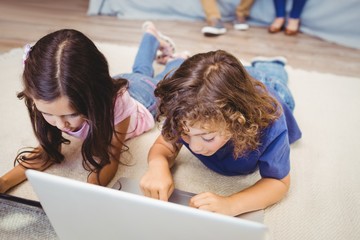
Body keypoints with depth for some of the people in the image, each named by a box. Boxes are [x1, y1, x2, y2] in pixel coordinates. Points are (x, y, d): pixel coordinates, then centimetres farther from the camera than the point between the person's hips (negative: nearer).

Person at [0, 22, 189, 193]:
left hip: (144, 94, -4)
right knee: (140, 72, 37)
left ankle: (175, 59, 54)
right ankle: (152, 35, 58)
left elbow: (111, 159, -42)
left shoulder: (115, 100, -52)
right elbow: (48, 150, -27)